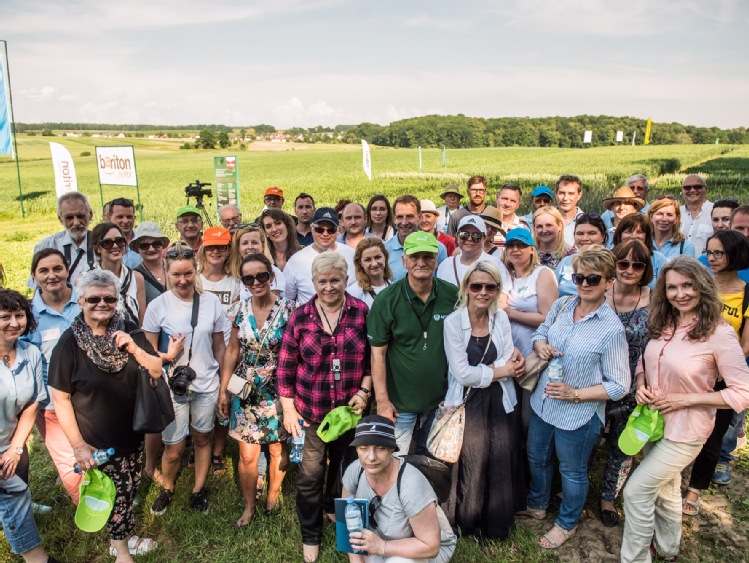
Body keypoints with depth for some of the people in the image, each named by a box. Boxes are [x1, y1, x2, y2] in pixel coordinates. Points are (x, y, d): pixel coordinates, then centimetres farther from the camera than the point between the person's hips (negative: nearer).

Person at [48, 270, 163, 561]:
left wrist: (135, 349, -22)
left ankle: (121, 539, 43)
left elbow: (156, 371, -3)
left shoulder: (129, 331, -3)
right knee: (113, 496, 9)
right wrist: (78, 444, -12)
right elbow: (60, 398, -12)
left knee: (128, 492, 18)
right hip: (97, 443, -4)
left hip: (133, 435, 4)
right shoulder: (69, 343, -15)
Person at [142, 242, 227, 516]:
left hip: (206, 385, 2)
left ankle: (199, 489, 38)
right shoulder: (158, 305, -10)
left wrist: (223, 382, 9)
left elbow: (219, 346, 5)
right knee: (173, 449, 6)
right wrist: (168, 356, -21)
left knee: (202, 438, 17)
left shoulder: (211, 302, -5)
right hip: (172, 387, -1)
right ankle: (167, 488, 36)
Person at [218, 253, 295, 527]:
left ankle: (273, 493, 42)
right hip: (245, 392, 2)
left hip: (278, 392, -2)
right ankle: (249, 506, 30)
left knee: (278, 449, 14)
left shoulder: (287, 309, -12)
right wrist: (223, 390, 6)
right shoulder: (239, 310, -3)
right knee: (247, 455, 6)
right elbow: (232, 351, 6)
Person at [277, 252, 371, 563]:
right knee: (310, 474, 3)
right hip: (310, 411, -1)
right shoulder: (300, 317, -6)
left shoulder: (362, 312, -6)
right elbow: (285, 366, -2)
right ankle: (311, 535, 28)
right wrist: (288, 408, -4)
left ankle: (334, 506, 53)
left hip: (350, 408, 1)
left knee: (343, 466, 22)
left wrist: (364, 390, -9)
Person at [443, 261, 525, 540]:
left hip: (501, 402, 4)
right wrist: (499, 371, -7)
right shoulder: (453, 321, -11)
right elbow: (461, 373, -16)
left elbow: (509, 364, -2)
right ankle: (469, 524, 29)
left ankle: (498, 525, 33)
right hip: (469, 404, -3)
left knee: (501, 466, 9)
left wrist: (480, 372, -15)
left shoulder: (501, 318, 2)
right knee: (473, 467, 3)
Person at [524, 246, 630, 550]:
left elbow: (618, 386, -17)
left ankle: (567, 524, 45)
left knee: (572, 471, 19)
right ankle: (537, 505, 54)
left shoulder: (612, 329, -21)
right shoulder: (561, 305, -6)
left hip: (578, 416, -5)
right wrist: (540, 345, -12)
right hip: (542, 402, 6)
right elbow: (540, 332, 11)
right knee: (536, 458, 26)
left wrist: (575, 394, -25)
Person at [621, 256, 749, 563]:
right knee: (665, 488, 25)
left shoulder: (719, 334, -22)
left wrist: (686, 399, -23)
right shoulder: (663, 325, -3)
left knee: (636, 491, -1)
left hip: (685, 431, -6)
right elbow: (644, 360, 12)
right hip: (653, 420, 7)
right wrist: (641, 385, -8)